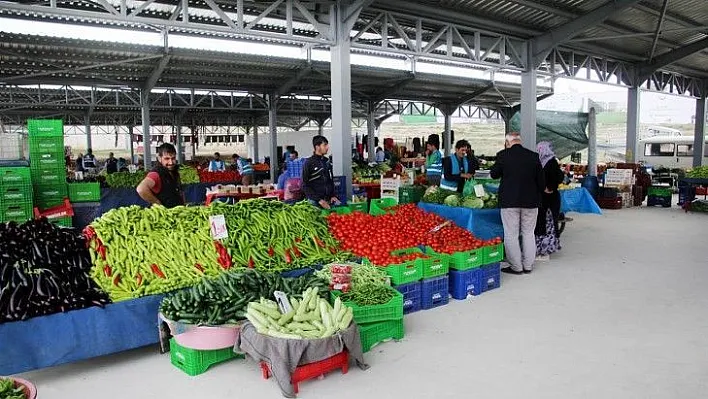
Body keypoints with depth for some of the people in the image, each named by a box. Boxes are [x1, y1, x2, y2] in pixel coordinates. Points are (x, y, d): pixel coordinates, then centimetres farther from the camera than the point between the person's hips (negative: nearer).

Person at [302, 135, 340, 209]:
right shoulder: (309, 163, -7)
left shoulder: (327, 161, 11)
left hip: (329, 201, 5)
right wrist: (319, 200, -15)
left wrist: (332, 195, 5)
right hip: (315, 202, -5)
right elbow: (305, 186, -9)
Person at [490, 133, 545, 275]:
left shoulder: (503, 155, -8)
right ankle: (528, 266, 20)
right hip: (531, 200, 4)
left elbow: (493, 174, 3)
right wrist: (538, 195, 19)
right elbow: (541, 179, 5)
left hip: (509, 201, -3)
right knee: (529, 233, 14)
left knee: (511, 234, 4)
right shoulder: (533, 156, 0)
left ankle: (516, 267, 7)